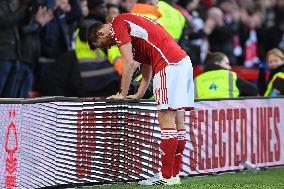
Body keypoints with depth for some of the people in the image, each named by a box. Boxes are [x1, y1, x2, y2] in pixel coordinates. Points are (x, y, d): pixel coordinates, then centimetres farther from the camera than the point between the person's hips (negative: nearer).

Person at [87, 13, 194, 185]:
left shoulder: (118, 24, -1)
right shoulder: (129, 23, 27)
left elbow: (129, 63, -7)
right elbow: (148, 64, 28)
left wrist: (123, 94, 2)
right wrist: (139, 95, 26)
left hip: (169, 65, -10)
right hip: (183, 62, 10)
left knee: (166, 121, -9)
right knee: (178, 122, 9)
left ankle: (167, 176, -8)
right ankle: (174, 173, 12)